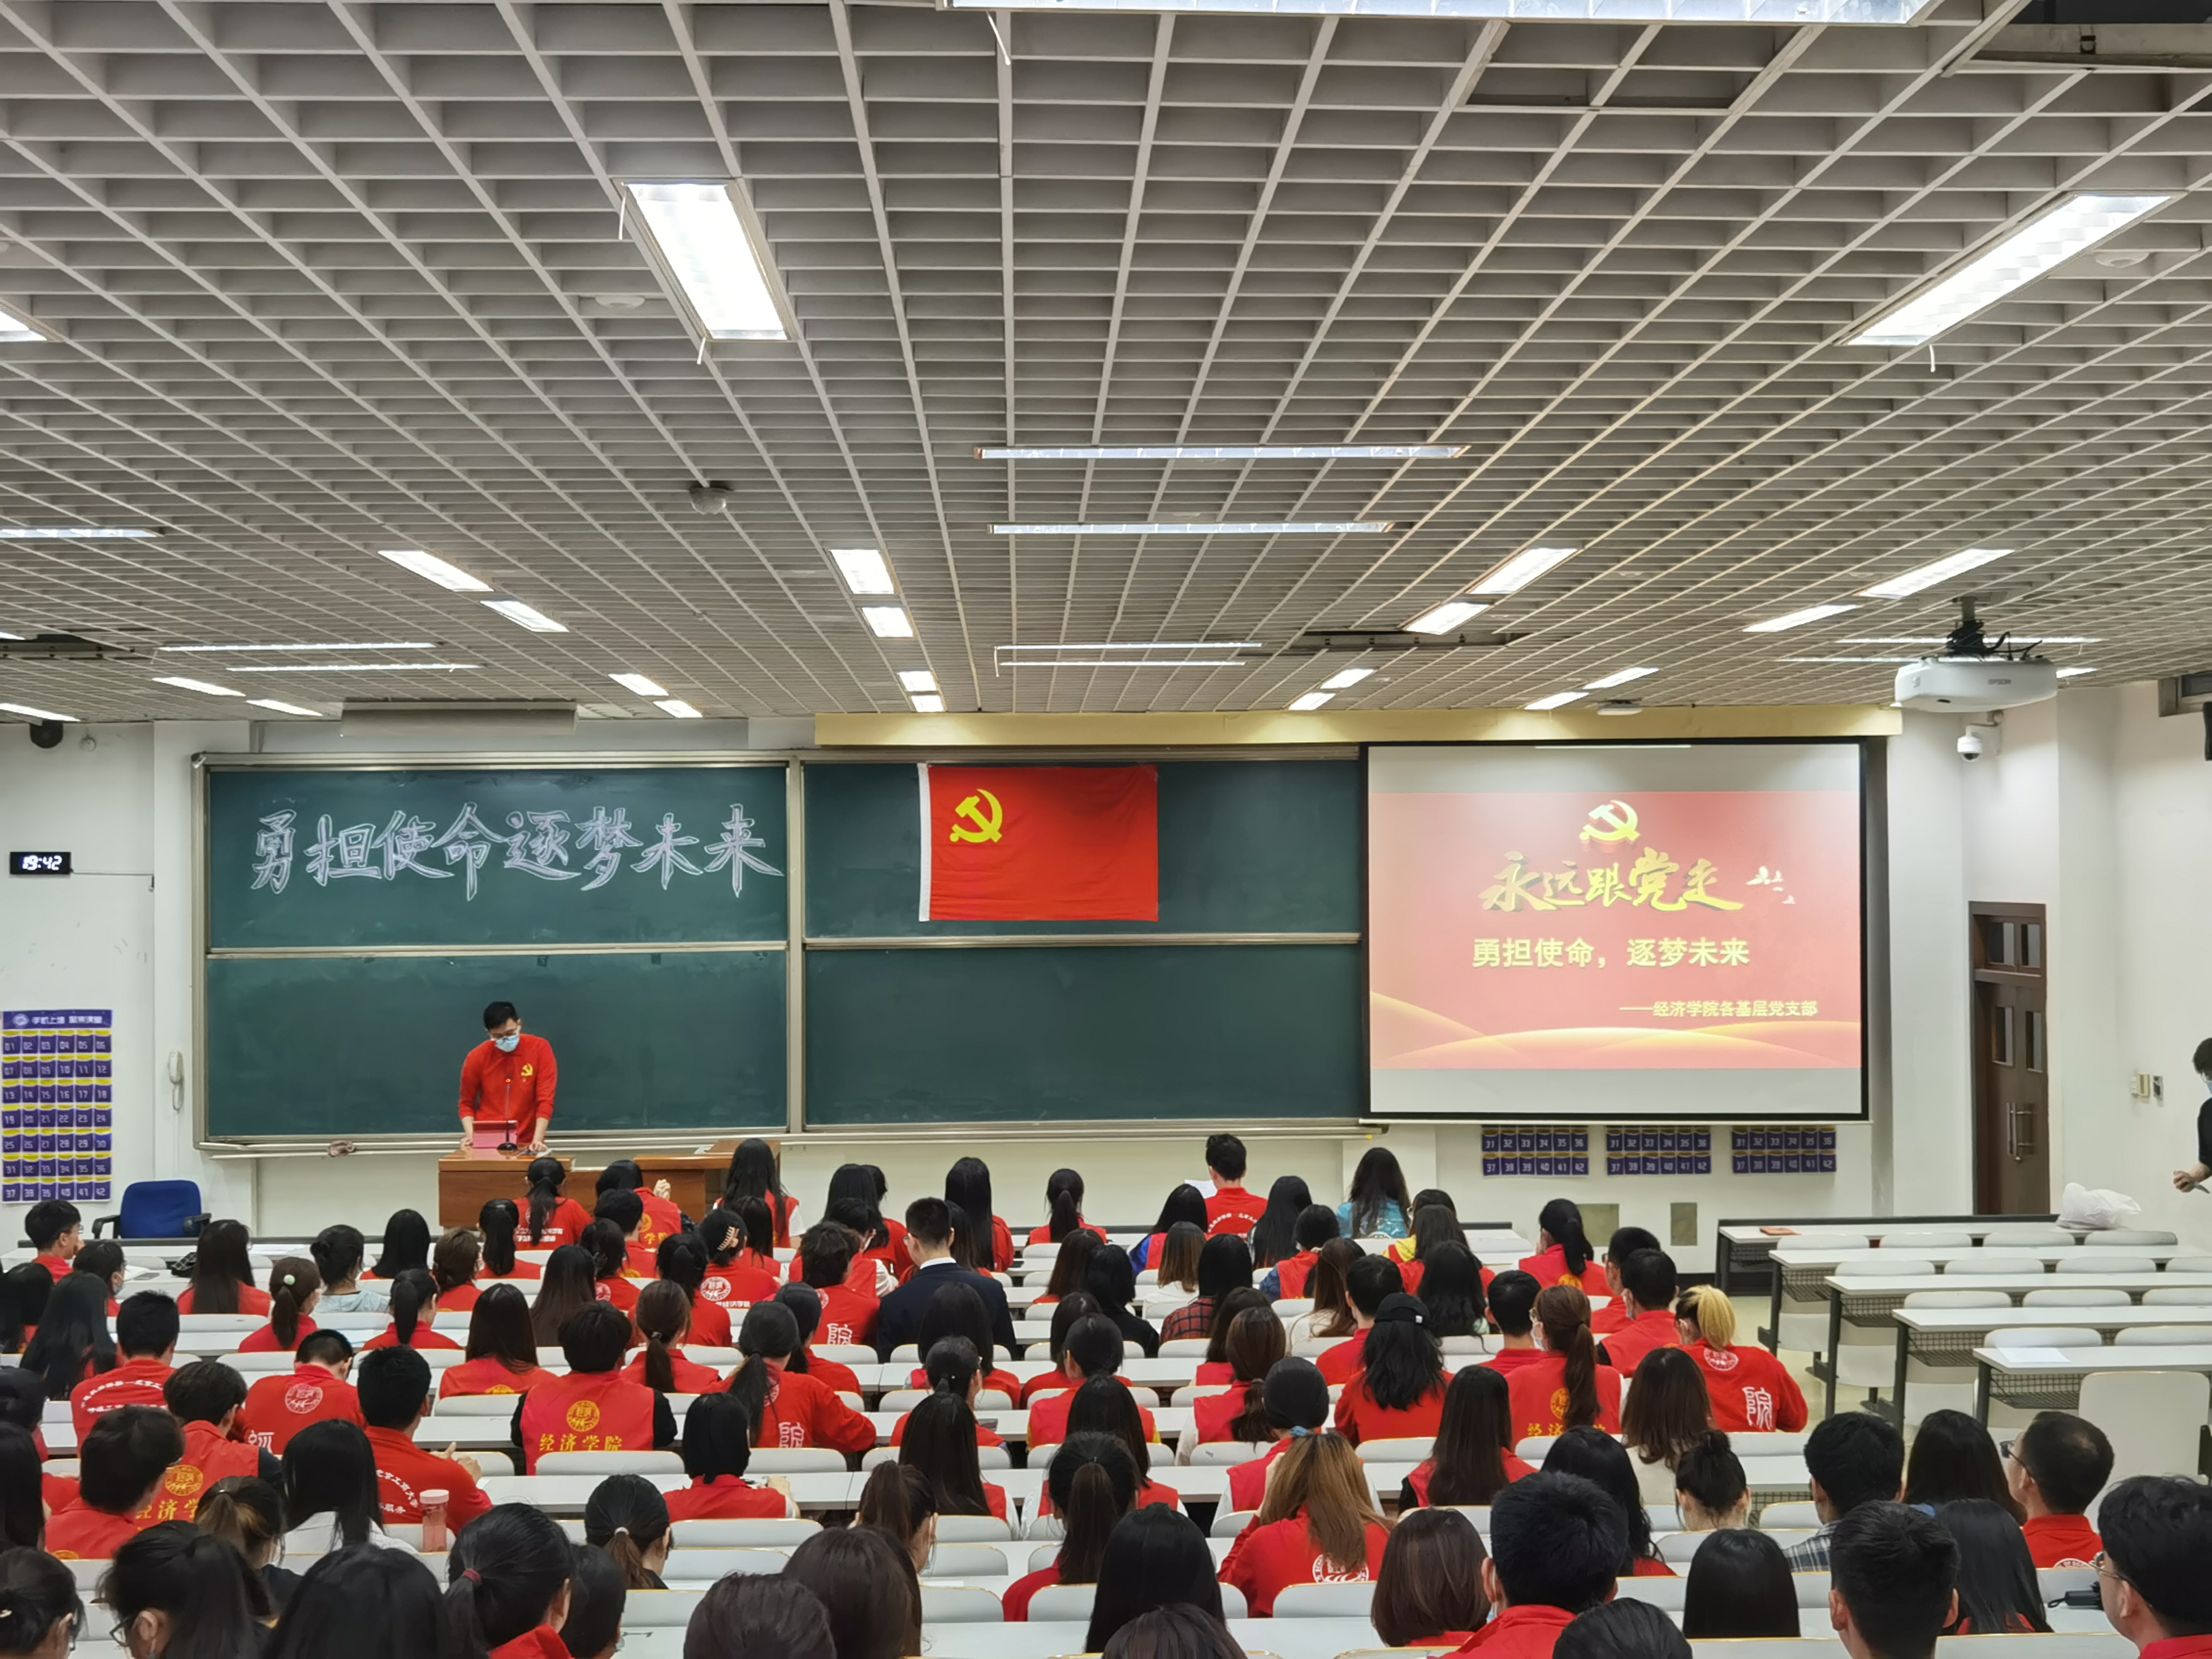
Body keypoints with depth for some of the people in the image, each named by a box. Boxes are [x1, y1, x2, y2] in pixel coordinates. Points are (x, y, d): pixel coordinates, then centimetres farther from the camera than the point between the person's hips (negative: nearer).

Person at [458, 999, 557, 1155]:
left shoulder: (540, 1049, -5)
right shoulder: (477, 1058, -2)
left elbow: (545, 1099, -8)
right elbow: (467, 1103, 8)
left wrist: (537, 1140, -19)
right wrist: (470, 1136, -8)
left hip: (527, 1145, -1)